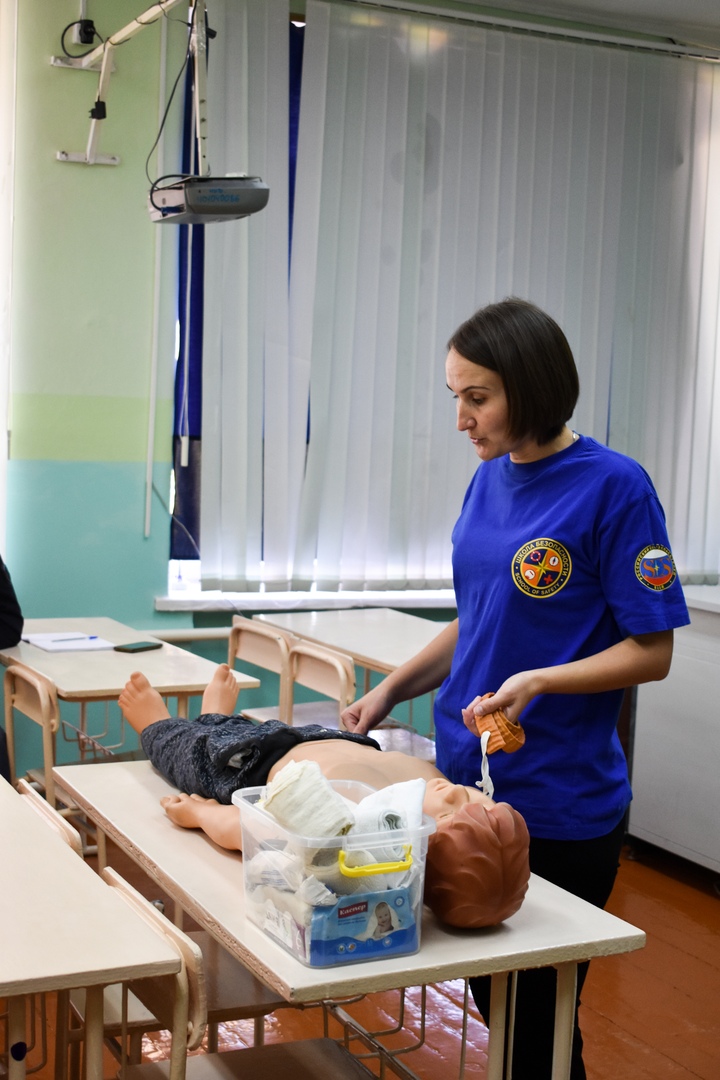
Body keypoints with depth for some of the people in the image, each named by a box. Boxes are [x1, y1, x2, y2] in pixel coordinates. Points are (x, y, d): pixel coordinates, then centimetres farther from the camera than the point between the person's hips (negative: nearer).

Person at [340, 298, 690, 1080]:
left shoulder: (614, 486, -14)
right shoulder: (489, 480, 6)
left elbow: (650, 651, -12)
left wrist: (538, 681, -24)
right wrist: (391, 690, 5)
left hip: (558, 805, -6)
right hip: (466, 779, 6)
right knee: (488, 997, 16)